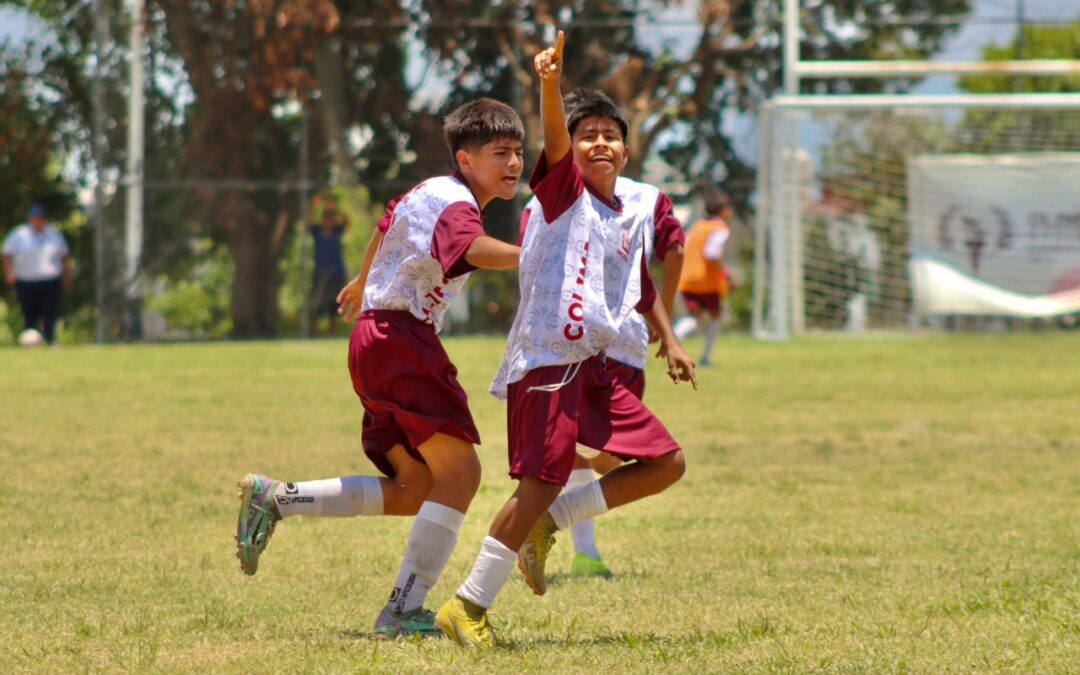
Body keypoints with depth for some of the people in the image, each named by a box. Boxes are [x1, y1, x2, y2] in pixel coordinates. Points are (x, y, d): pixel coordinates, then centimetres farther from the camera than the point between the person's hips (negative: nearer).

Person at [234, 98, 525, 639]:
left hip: (376, 337, 10)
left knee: (417, 489, 9)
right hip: (400, 336, -10)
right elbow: (474, 250, -35)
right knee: (459, 471, -15)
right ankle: (404, 610, -18)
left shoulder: (432, 191, 20)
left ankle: (274, 499, 9)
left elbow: (388, 224, 40)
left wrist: (363, 282, 58)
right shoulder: (454, 203, -12)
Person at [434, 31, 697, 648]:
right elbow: (555, 139, -21)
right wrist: (551, 83, -38)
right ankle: (470, 606, -10)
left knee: (666, 464, 5)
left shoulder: (632, 219, 17)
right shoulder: (567, 191, -2)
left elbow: (643, 287, 33)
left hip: (593, 367, 8)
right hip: (545, 360, -8)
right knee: (543, 480, -16)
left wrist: (668, 340, 27)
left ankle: (546, 524, 11)